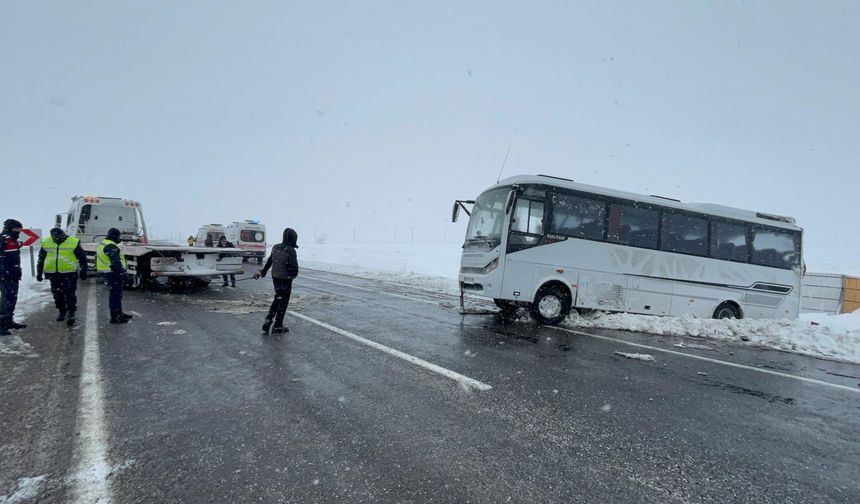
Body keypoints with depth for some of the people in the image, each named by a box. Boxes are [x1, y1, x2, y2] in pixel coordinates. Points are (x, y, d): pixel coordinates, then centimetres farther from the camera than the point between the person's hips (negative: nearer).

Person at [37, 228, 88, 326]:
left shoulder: (73, 243, -7)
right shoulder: (46, 243, 4)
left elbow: (82, 257, 1)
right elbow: (41, 259, 16)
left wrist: (83, 271, 1)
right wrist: (39, 273, 16)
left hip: (69, 273, -4)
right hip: (53, 274, 4)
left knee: (70, 294, -5)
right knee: (57, 294, 13)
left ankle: (71, 314, 0)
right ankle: (62, 312, 27)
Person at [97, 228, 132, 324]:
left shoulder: (103, 244, 17)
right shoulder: (111, 246, -18)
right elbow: (115, 262, -25)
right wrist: (121, 272, -23)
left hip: (106, 272, 11)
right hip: (112, 273, -11)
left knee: (116, 294, 19)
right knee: (116, 294, -6)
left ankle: (119, 313, 29)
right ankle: (115, 317, -2)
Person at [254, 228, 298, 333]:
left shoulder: (275, 248, 3)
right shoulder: (291, 251, -21)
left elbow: (269, 261, 15)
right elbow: (294, 266, -20)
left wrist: (262, 272, 29)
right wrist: (293, 275, 2)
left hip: (275, 277, 7)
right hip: (285, 280, -7)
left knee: (278, 298, 22)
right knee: (283, 302, 5)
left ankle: (268, 320, 18)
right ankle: (278, 326, 13)